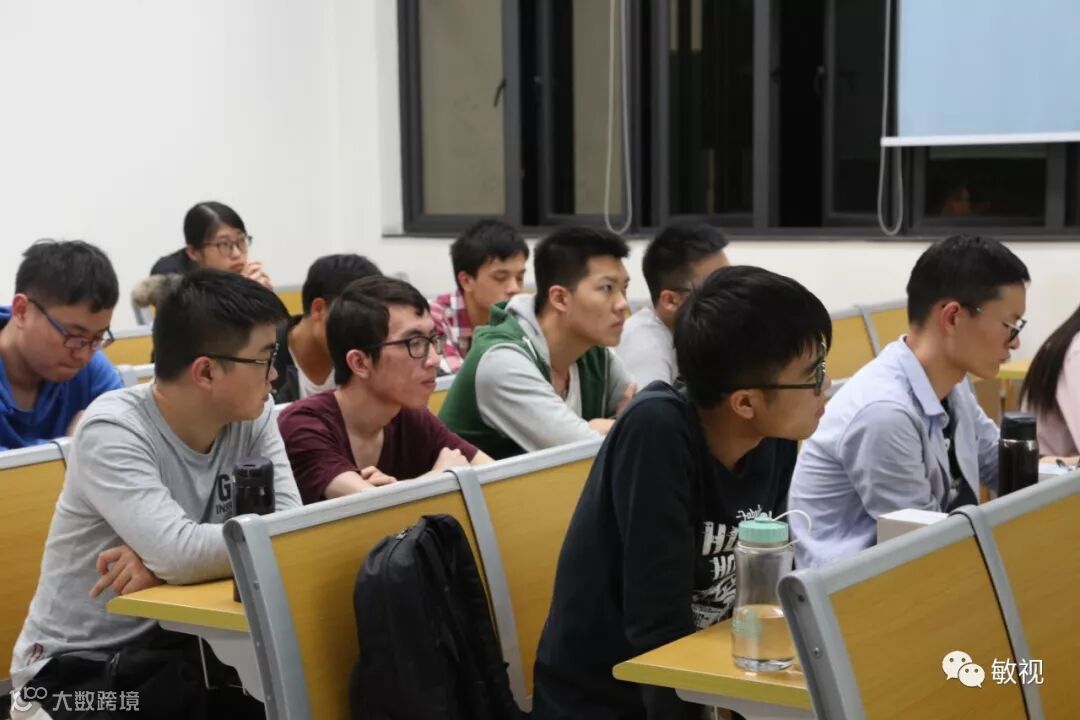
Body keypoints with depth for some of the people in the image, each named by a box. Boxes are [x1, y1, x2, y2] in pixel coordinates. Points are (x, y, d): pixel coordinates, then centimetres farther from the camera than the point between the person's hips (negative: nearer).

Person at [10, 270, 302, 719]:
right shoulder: (113, 431, -21)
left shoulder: (253, 415, -4)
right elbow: (180, 554, -34)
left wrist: (171, 559, -25)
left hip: (177, 645, 5)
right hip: (78, 667, -5)